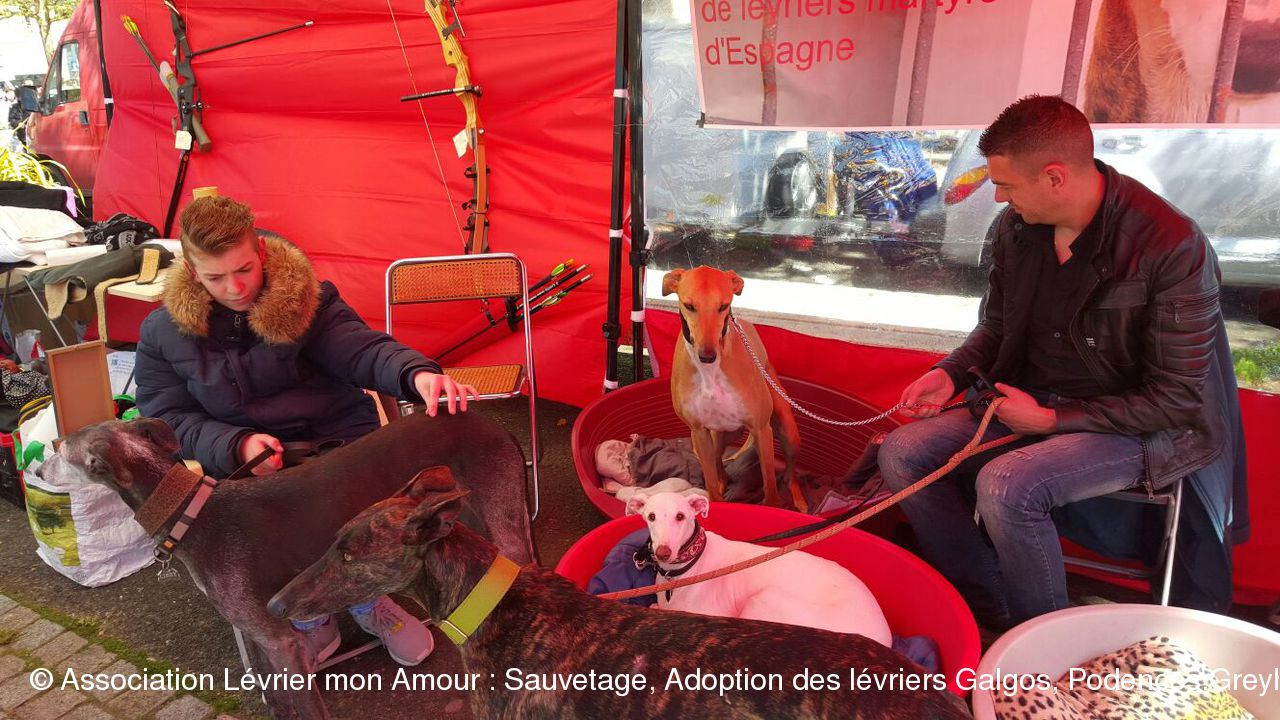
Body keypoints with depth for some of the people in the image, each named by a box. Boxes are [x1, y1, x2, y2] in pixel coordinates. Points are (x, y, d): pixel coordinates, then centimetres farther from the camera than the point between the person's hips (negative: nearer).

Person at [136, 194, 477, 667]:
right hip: (246, 467, 1)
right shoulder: (163, 334, 1)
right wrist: (237, 446, -20)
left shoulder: (306, 298, -3)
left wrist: (417, 373, -37)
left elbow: (362, 349, -14)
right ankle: (311, 619, 3)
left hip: (339, 440, 0)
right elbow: (170, 420, 1)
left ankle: (368, 601, 7)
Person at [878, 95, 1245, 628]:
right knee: (901, 454, -11)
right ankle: (995, 614, 2)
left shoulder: (1173, 248, -21)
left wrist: (1052, 419, -17)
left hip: (1137, 425, -6)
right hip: (1032, 401, 7)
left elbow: (1177, 399, -16)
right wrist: (950, 374, -6)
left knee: (1006, 485, -32)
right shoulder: (1015, 227, -4)